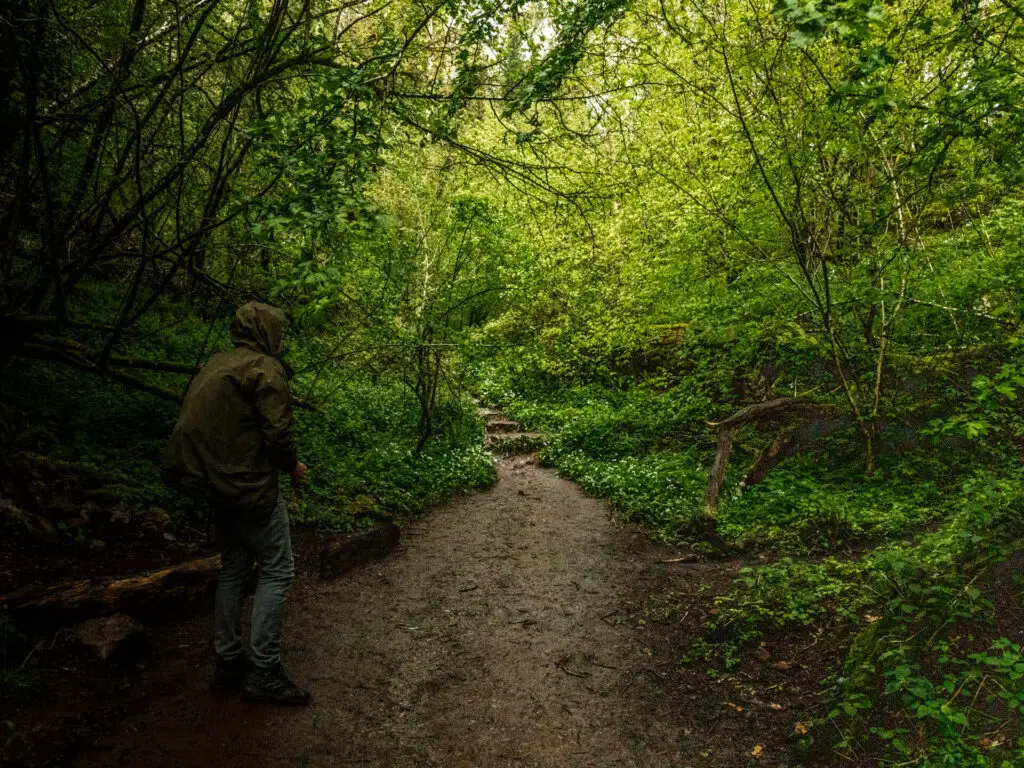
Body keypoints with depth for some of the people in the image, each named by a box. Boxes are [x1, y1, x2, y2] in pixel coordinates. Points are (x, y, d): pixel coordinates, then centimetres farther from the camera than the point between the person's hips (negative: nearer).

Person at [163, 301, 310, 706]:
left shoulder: (216, 364, 14)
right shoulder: (265, 369, -12)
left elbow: (198, 423, 15)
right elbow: (276, 431, -19)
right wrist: (292, 466, -2)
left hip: (216, 482, 9)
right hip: (250, 485, -9)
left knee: (234, 568, 17)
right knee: (276, 570, -1)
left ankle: (228, 661, 25)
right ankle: (264, 672, 1)